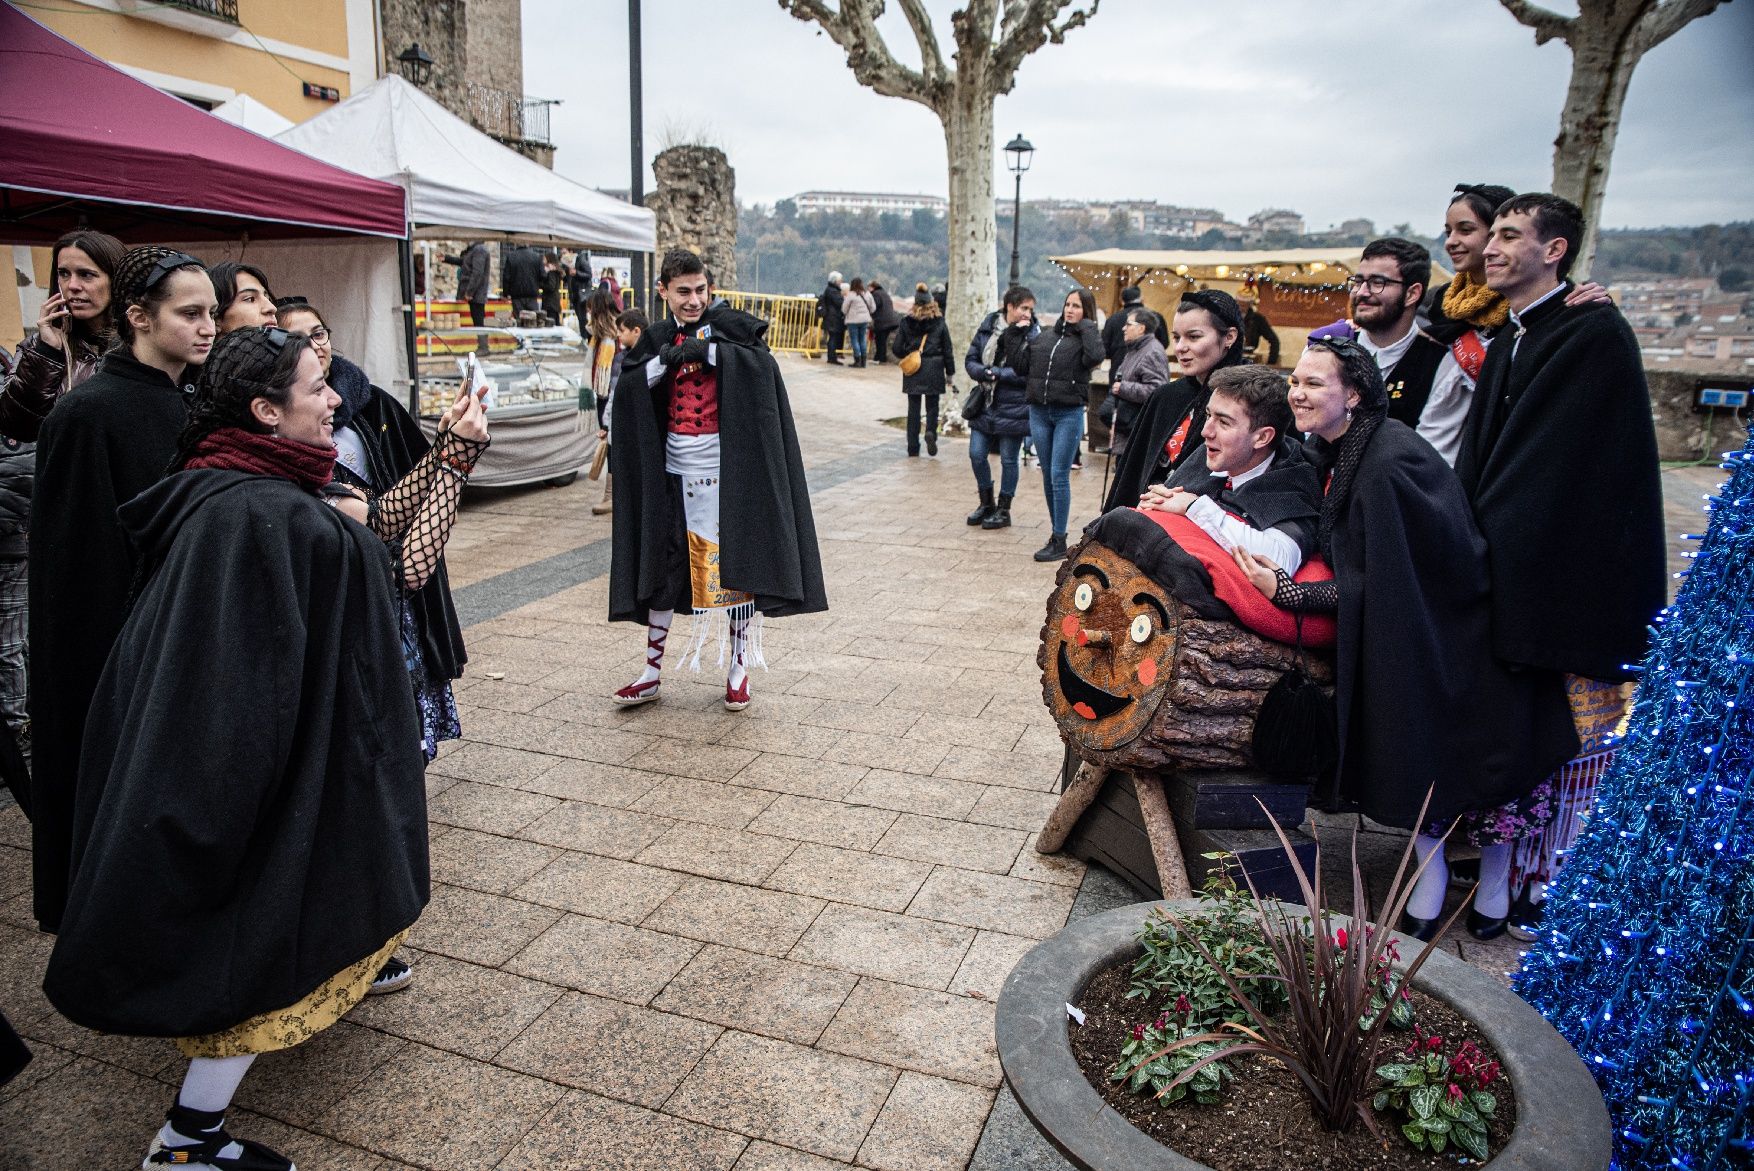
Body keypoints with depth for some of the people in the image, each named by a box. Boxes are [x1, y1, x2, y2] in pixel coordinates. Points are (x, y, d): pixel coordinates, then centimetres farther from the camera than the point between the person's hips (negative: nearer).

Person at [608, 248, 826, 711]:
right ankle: (652, 673, 19)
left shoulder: (729, 325, -1)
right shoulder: (657, 339, 10)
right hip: (673, 473, 4)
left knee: (734, 568, 2)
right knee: (662, 568, 8)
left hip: (726, 472, -4)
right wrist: (667, 358, -17)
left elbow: (763, 365, -18)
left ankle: (738, 670, 16)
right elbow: (627, 389, -4)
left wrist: (707, 350, -20)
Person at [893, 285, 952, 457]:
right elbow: (947, 350, 0)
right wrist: (949, 373, 8)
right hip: (934, 370, -1)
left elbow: (897, 349, -2)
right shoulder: (939, 323, -3)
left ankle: (913, 448, 10)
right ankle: (931, 432, -16)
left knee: (913, 408, 9)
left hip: (912, 371, 1)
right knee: (932, 406, 12)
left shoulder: (906, 322, -3)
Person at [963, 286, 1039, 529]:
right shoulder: (988, 328, 2)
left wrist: (996, 373, -18)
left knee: (1008, 460, 6)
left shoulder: (1033, 334, -8)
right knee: (976, 455, 7)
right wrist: (984, 373, -15)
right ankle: (987, 504, 27)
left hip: (1013, 408, -4)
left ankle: (1003, 511, 21)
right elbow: (971, 360, 5)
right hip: (985, 404, 4)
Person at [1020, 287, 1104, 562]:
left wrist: (1086, 325, -12)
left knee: (1059, 475, -7)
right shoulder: (1043, 336, 12)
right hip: (1038, 412, 5)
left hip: (1069, 415, -5)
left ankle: (1059, 541, -1)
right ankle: (1056, 529, 23)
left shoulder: (1084, 338, 0)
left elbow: (1096, 356, -22)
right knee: (1047, 475, 11)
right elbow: (1022, 367, 17)